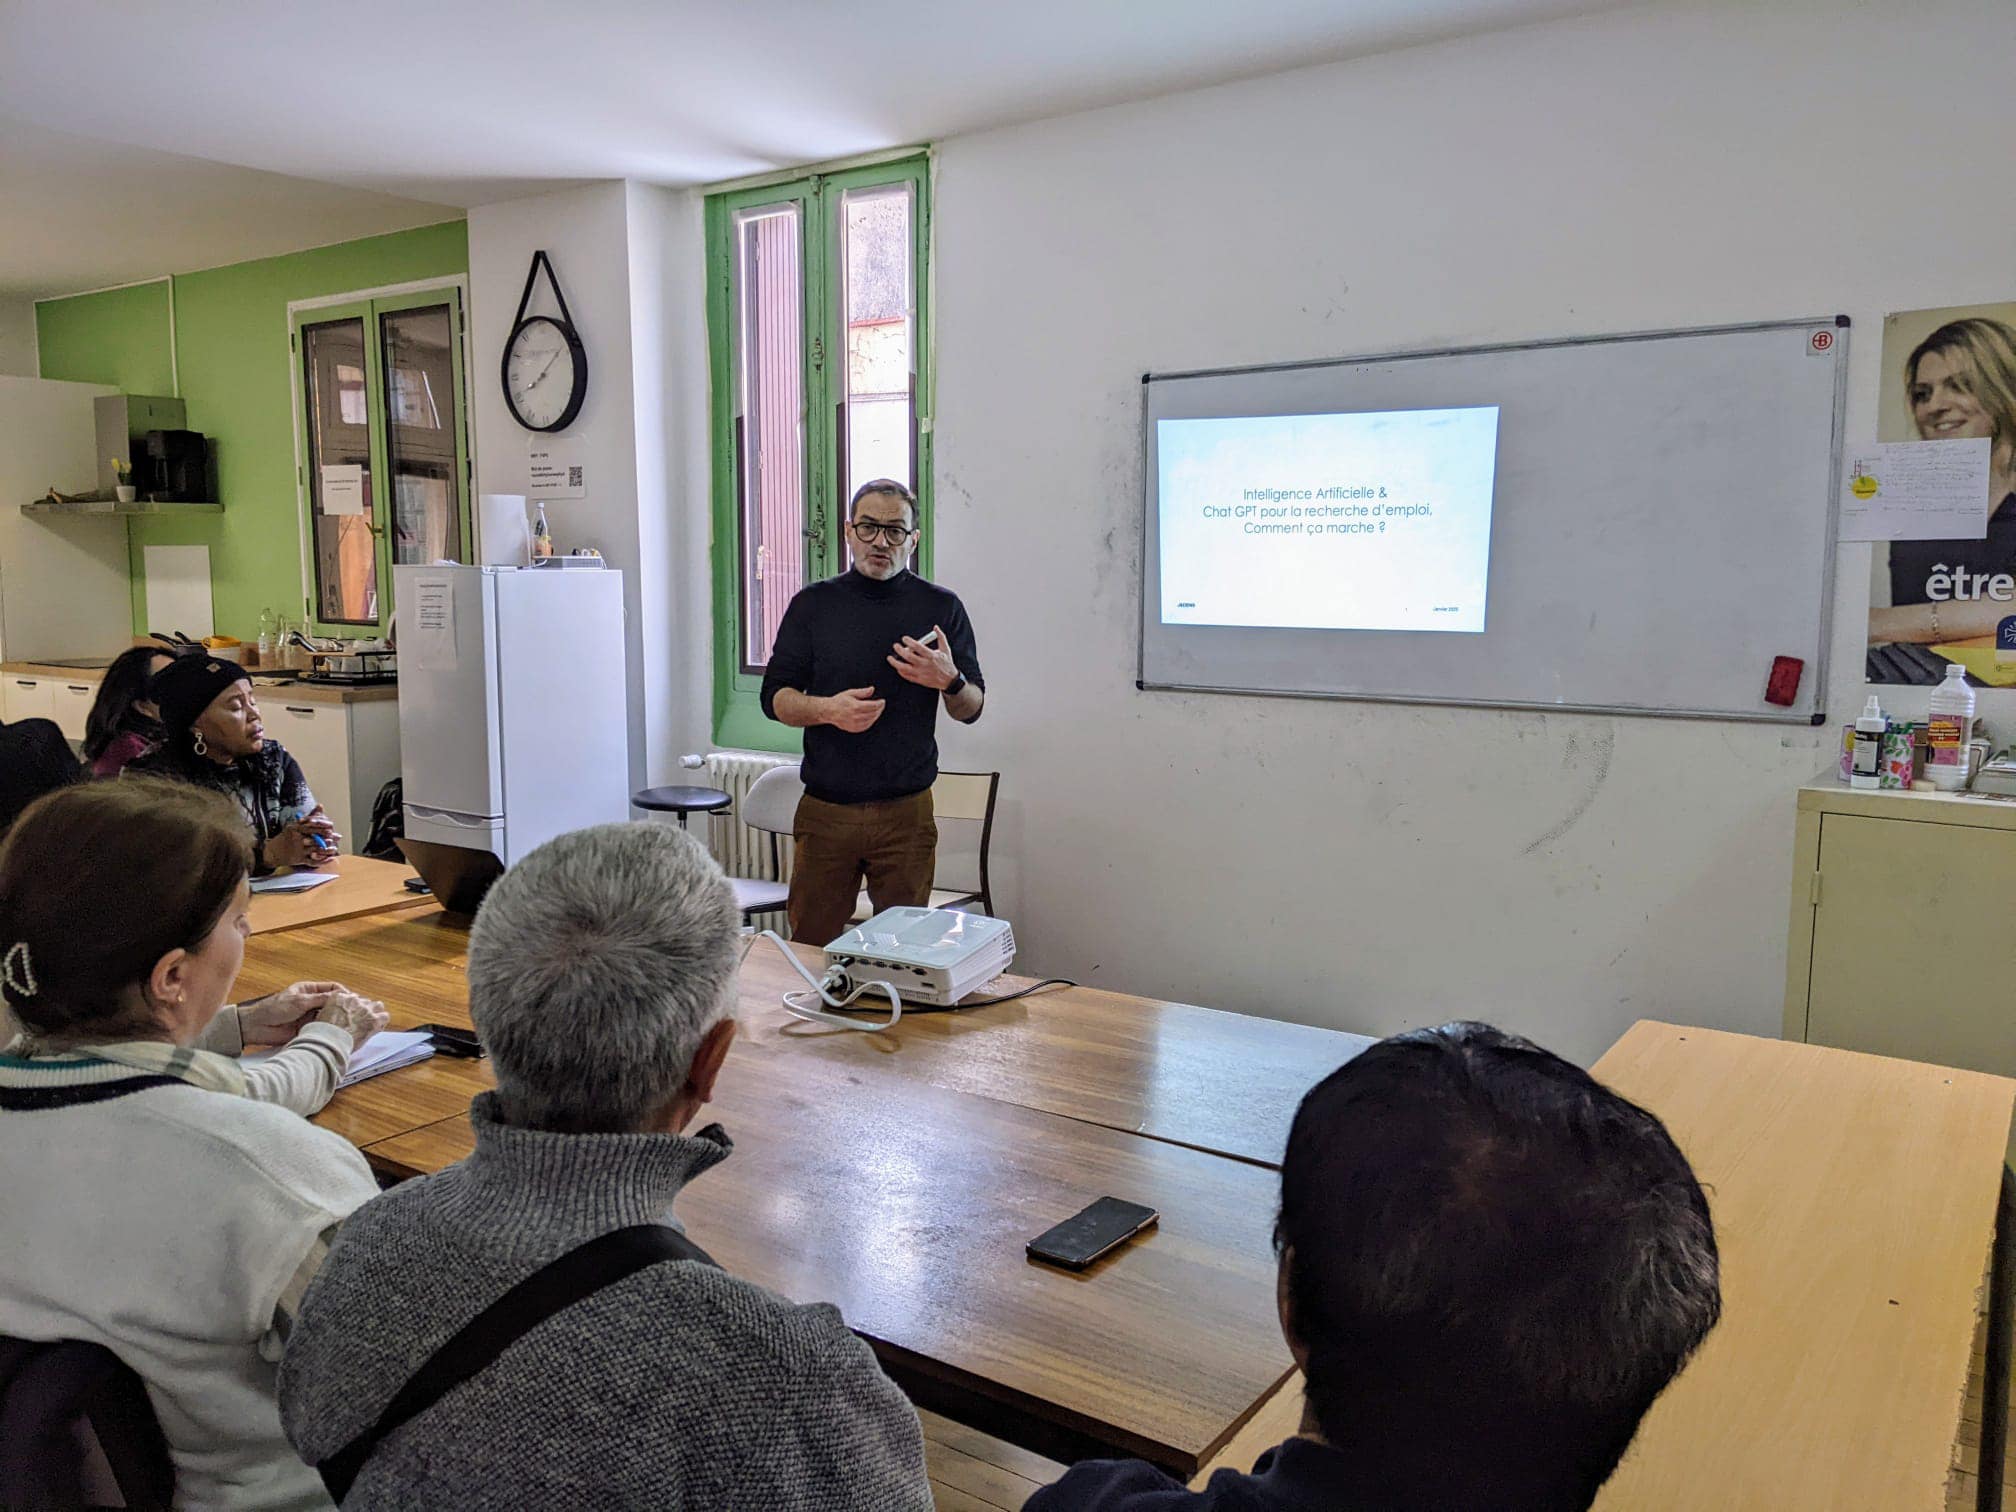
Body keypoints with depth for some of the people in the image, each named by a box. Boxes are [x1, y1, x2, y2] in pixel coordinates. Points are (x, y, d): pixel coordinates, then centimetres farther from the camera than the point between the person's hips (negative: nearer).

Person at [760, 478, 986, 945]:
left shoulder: (941, 607, 6)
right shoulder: (813, 605, 7)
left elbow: (972, 709, 8)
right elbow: (775, 698, 5)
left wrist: (949, 680, -15)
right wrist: (827, 709, -15)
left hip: (906, 813, 0)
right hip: (825, 809, 1)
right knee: (811, 945, 5)